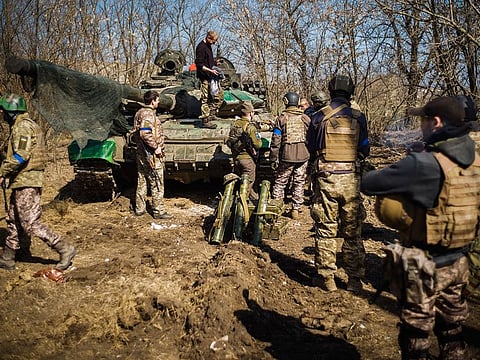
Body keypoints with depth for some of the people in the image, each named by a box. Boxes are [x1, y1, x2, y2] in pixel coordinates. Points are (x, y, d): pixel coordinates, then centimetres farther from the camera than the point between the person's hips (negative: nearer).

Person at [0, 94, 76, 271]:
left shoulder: (22, 127, -15)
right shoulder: (27, 125, 18)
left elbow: (20, 156, -24)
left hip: (26, 181, -10)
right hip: (24, 181, 10)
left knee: (30, 223, -8)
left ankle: (65, 249, -5)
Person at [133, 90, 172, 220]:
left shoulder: (139, 112, 14)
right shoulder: (149, 113, -17)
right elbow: (145, 133, -30)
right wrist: (156, 147, -22)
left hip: (141, 154, 10)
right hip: (151, 155, -10)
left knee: (141, 182, 15)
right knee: (157, 185, -2)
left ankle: (139, 209, 23)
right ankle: (158, 211, 3)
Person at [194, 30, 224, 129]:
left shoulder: (208, 46, 16)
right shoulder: (201, 47, -14)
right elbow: (199, 64, -19)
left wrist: (215, 63, 11)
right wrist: (210, 70, -24)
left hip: (211, 76, 10)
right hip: (205, 77, -10)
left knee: (220, 94, 13)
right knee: (206, 98, -7)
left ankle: (212, 113, 21)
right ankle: (205, 121, -3)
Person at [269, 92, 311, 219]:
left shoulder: (281, 118, -2)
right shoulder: (306, 118, 5)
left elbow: (276, 140, -3)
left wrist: (273, 158, 3)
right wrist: (311, 155, 16)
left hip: (287, 156, -2)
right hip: (303, 155, 2)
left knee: (280, 182, 9)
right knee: (299, 183, 11)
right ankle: (296, 209, 14)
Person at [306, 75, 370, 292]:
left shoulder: (319, 117, -5)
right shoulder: (358, 118, 0)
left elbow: (311, 147, 6)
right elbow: (365, 150, 7)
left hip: (325, 177, -1)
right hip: (351, 178, 2)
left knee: (325, 229, 7)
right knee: (352, 231, 10)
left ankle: (326, 277, 12)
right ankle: (354, 279, 16)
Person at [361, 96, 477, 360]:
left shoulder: (426, 164, -25)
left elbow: (368, 184, -21)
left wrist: (395, 174, -1)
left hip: (424, 266, -7)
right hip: (458, 262, 7)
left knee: (416, 333, 10)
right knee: (451, 326, 22)